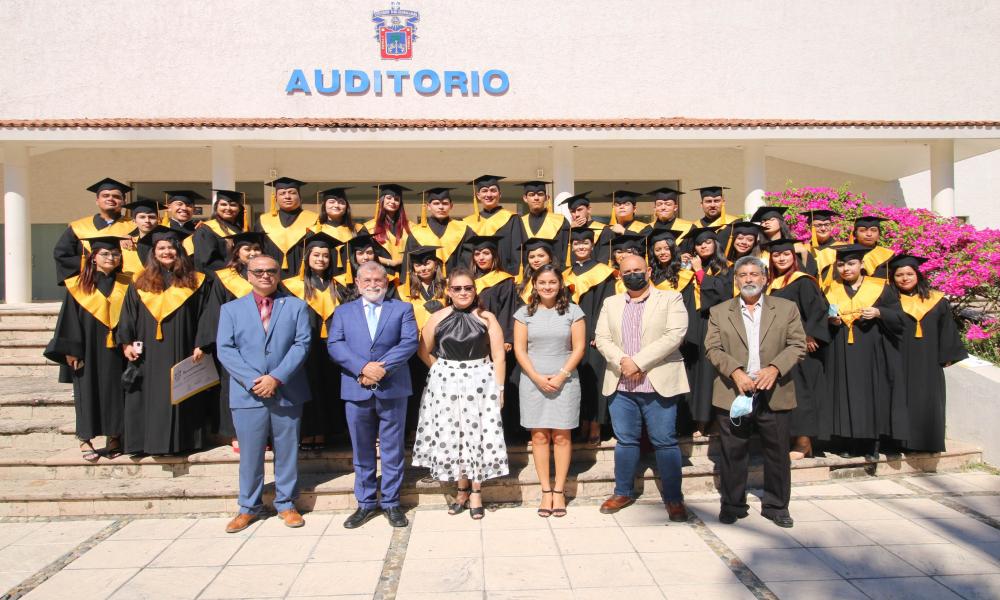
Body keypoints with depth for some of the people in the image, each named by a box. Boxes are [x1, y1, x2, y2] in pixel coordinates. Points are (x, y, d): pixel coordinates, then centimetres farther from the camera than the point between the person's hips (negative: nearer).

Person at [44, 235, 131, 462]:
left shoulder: (125, 284, 5)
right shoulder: (79, 285, -2)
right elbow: (70, 318, -3)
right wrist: (71, 350, -8)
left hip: (115, 351, 2)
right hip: (88, 349, -2)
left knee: (114, 390, 6)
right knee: (87, 390, 4)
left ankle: (113, 436, 17)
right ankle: (85, 439, 14)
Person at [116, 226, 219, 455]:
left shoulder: (195, 282, 2)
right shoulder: (141, 283, 9)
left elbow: (207, 315, -2)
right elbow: (128, 316, 10)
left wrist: (201, 344, -9)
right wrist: (126, 343, 0)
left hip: (182, 354, -2)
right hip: (149, 357, 2)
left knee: (180, 398, 3)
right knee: (152, 398, 3)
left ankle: (181, 440, 11)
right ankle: (152, 440, 12)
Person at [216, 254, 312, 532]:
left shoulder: (296, 306, 7)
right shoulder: (231, 309, 9)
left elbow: (301, 344, -3)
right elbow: (225, 349, 0)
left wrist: (277, 377, -14)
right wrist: (252, 380, -13)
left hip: (287, 392, 0)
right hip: (247, 394, 0)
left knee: (287, 451, 8)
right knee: (250, 454, 7)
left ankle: (286, 504, 21)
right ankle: (249, 507, 22)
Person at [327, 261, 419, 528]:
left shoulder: (402, 309, 8)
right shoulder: (343, 311, 11)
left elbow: (410, 342, -5)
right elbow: (334, 345, -2)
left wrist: (383, 367, -17)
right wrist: (363, 368, -17)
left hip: (392, 389, -1)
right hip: (356, 391, 2)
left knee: (392, 450, 6)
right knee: (362, 451, 11)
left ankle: (391, 502, 18)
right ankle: (365, 503, 22)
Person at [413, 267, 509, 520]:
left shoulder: (486, 318, -2)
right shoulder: (437, 318, 2)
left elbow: (498, 357, -2)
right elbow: (424, 352, 10)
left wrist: (499, 388, -6)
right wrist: (445, 369, 5)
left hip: (480, 383, -1)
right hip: (446, 385, 2)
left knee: (478, 435, 2)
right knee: (451, 437, 7)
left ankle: (475, 492, 16)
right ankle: (462, 490, 23)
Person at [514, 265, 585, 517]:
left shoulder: (573, 311, 3)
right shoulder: (525, 313, 5)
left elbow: (579, 347, -1)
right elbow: (519, 349, 1)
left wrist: (561, 375, -12)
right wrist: (537, 377, -11)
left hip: (565, 380, -1)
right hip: (533, 381, 1)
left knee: (561, 436, 1)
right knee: (539, 436, 2)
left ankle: (559, 491, 11)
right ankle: (546, 491, 10)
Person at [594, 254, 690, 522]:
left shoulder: (671, 299, 2)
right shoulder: (611, 303, 14)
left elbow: (674, 335, -11)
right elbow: (602, 338, 5)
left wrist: (638, 362, -16)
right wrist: (622, 361, -15)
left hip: (659, 384, -3)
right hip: (621, 385, 3)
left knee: (665, 441, 1)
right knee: (625, 440, 11)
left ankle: (673, 498, 13)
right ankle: (623, 492, 25)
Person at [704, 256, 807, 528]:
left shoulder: (787, 308, 8)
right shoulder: (719, 312, 8)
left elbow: (797, 345, 1)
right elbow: (713, 348, 0)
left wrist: (774, 368, -15)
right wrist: (735, 372, -15)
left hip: (774, 393, 0)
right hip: (733, 393, 0)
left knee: (777, 452, 8)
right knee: (733, 453, 5)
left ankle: (776, 506, 23)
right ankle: (732, 505, 19)